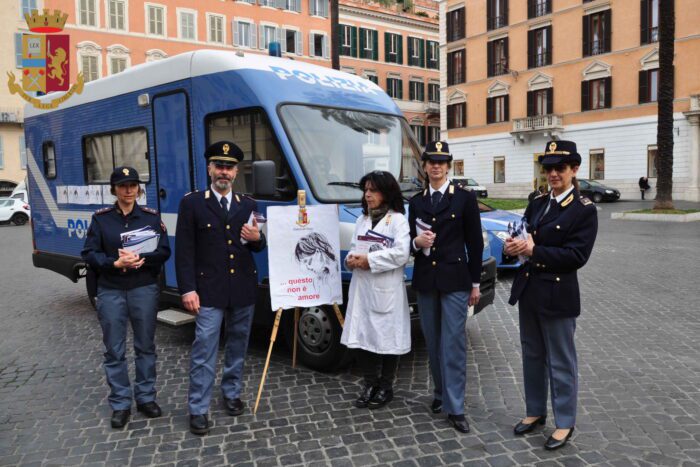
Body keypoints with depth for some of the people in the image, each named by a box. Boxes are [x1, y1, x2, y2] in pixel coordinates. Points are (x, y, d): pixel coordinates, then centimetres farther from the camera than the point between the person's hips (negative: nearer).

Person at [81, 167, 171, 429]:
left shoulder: (151, 216, 3)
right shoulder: (101, 218, 2)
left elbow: (164, 251, -1)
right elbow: (89, 254, -2)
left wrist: (141, 259, -18)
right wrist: (116, 263, -18)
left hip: (145, 289, 1)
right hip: (110, 292, 0)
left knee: (145, 346, 10)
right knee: (114, 350, 4)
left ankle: (146, 398, 23)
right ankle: (120, 404, 16)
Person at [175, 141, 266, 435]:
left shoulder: (248, 205, 9)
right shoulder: (192, 203, -2)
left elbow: (258, 246, 15)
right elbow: (184, 250, -5)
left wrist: (257, 238, -10)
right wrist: (187, 289, -12)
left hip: (243, 288, 4)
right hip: (209, 290, -4)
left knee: (238, 346, 15)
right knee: (204, 351, -3)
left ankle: (232, 393, 33)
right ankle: (198, 409, 8)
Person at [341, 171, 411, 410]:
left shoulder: (397, 220, -4)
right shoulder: (362, 220, 16)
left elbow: (401, 254, -16)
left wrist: (369, 260, -16)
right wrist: (351, 259, -5)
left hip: (387, 291, -6)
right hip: (361, 288, 6)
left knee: (387, 338, 4)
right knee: (362, 337, 7)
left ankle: (385, 388, 20)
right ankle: (370, 385, 24)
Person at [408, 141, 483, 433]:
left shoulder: (464, 198, -1)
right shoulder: (416, 202, 10)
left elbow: (475, 243, 0)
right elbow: (411, 242, 13)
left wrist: (475, 283, 0)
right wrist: (417, 242, -12)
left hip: (454, 279, -4)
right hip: (425, 280, 4)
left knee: (453, 343, -4)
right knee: (433, 341, 12)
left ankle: (455, 408, 2)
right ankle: (441, 393, 28)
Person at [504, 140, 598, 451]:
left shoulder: (585, 210, -9)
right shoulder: (537, 203, 10)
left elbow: (576, 256, -17)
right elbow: (523, 238, 10)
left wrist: (534, 251, -22)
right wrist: (515, 245, -13)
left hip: (558, 296, -6)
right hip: (528, 290, 6)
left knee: (561, 362, 6)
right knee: (532, 356, 17)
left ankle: (564, 423, 22)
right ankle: (535, 412, 34)